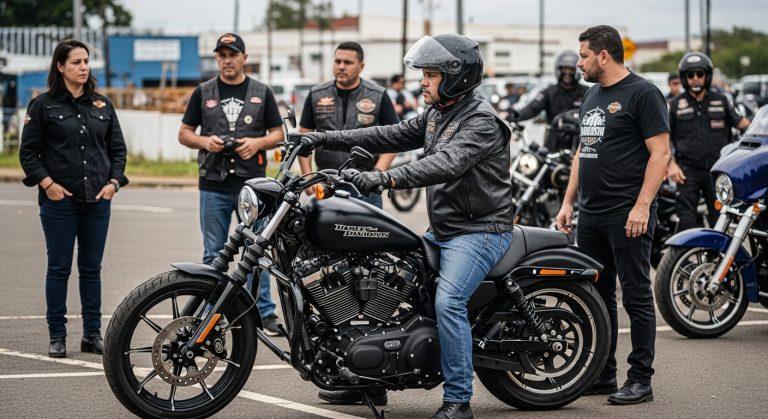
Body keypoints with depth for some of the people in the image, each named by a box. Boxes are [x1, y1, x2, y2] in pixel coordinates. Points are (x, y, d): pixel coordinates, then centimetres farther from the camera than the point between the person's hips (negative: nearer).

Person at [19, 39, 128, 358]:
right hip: (60, 199, -3)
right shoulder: (43, 105, 0)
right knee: (59, 268, 1)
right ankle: (57, 336, 7)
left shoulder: (102, 105, 11)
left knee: (91, 269, 8)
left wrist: (114, 182, 1)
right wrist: (47, 183, -11)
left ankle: (93, 334, 14)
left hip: (97, 200, 3)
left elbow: (118, 148, 15)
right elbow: (28, 152, -1)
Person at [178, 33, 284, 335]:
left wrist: (257, 143, -10)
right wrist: (204, 141, -8)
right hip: (213, 186, 1)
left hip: (252, 183, -1)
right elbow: (184, 133, 12)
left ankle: (264, 312, 5)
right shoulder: (203, 93, 9)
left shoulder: (261, 93, 8)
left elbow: (278, 134, 10)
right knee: (214, 254, 5)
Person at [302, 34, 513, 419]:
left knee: (448, 303, -27)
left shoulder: (481, 120, -17)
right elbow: (390, 136, 12)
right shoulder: (437, 115, 13)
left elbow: (447, 164, -33)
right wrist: (325, 139, 4)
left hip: (480, 231, -10)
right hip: (442, 230, 10)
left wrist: (387, 178, -44)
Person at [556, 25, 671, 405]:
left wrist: (642, 206, -20)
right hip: (590, 216, 9)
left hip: (628, 216, -9)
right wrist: (568, 202, 18)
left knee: (636, 297, -3)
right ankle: (602, 375, 19)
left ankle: (640, 380, 1)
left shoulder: (643, 94, -8)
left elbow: (660, 153, -13)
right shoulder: (592, 96, 18)